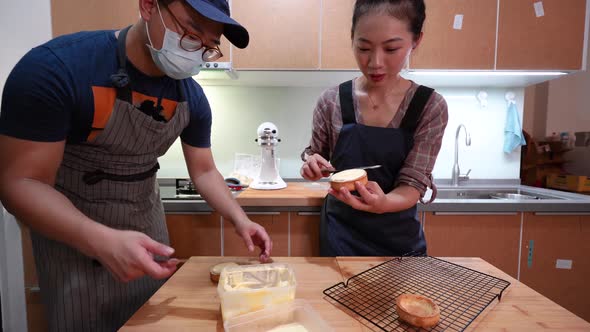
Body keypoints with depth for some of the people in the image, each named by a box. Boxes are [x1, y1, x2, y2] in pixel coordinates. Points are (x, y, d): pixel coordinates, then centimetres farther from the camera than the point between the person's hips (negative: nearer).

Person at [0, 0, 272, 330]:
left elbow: (204, 171, -3)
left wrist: (240, 219, -16)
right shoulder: (54, 67, -25)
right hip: (71, 227, -3)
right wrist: (102, 240, -40)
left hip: (148, 221, 4)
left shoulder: (193, 98, -11)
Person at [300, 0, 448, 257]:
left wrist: (383, 202, -36)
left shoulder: (430, 107, -12)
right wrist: (312, 163, -20)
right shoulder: (331, 101, -10)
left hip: (399, 239, 1)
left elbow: (413, 184, -15)